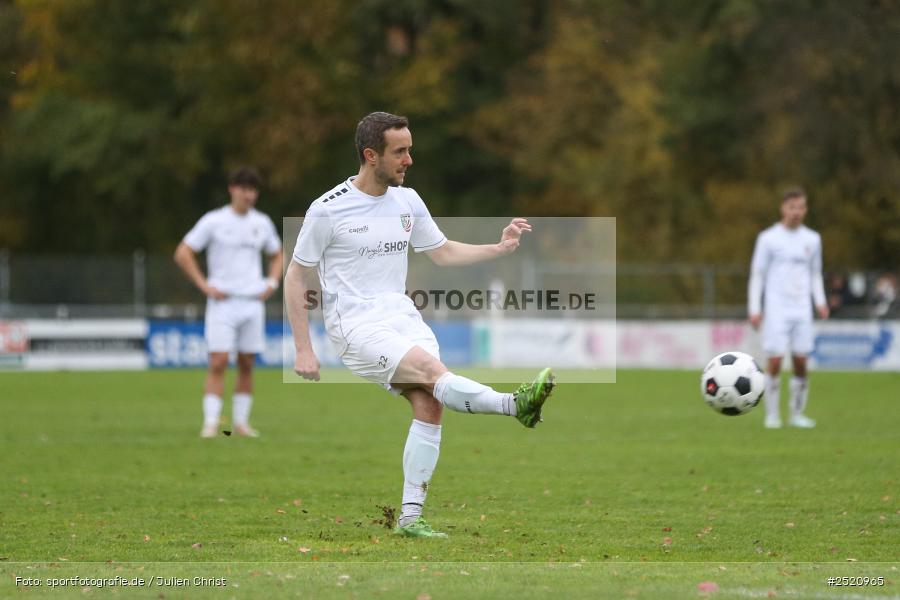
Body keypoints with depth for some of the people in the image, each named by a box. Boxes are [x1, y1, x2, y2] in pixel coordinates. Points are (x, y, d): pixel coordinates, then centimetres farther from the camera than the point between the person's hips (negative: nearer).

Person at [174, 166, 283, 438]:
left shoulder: (262, 223, 10)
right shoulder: (213, 221, -3)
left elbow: (277, 255, 26)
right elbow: (182, 254, -2)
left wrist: (272, 283, 9)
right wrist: (205, 286, -8)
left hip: (253, 302, 4)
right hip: (222, 302, -4)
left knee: (247, 365, 5)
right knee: (218, 362, -12)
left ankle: (241, 421, 13)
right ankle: (210, 422, -12)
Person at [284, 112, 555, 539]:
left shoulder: (407, 201, 9)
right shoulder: (327, 210, -8)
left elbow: (443, 252, 21)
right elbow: (296, 277, -1)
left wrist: (500, 247, 6)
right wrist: (303, 350, -4)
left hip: (402, 316, 6)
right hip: (356, 327, -6)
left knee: (429, 404, -12)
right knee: (433, 371, -29)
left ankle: (410, 516, -7)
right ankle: (515, 404, -42)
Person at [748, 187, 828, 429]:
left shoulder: (812, 239, 11)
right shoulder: (769, 238, 0)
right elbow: (757, 275, 2)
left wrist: (820, 301, 4)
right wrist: (754, 309, -6)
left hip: (802, 309, 3)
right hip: (776, 309, -3)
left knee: (801, 362, 0)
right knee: (775, 360, -9)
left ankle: (797, 413, 11)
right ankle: (772, 415, 0)